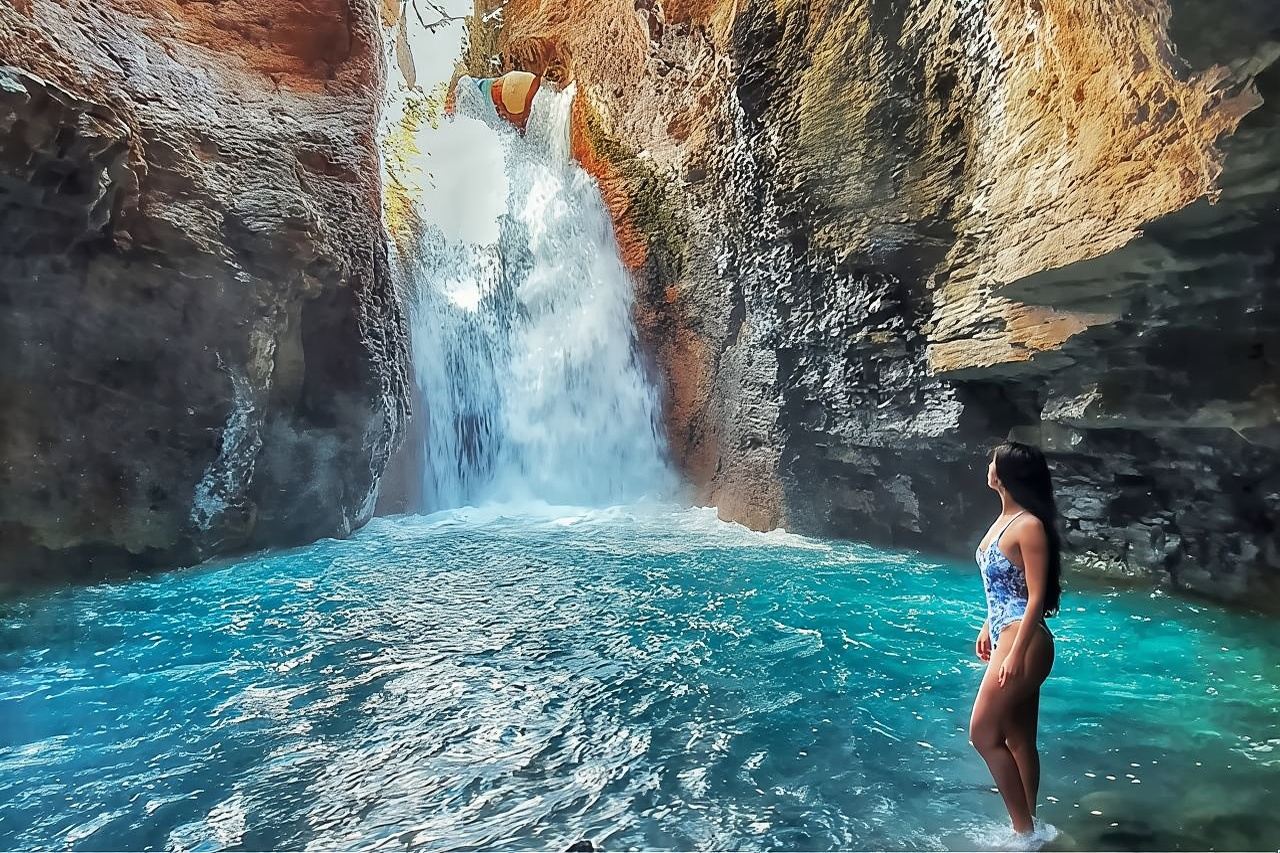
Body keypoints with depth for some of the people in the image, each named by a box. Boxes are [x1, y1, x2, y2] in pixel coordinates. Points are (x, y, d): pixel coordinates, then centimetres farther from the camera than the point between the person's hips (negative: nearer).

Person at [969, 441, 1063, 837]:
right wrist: (987, 628, 22)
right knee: (1020, 740, 16)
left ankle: (1024, 829, 9)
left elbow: (1036, 596, -19)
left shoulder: (1029, 526, -18)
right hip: (1006, 636, 10)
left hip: (1023, 642, -9)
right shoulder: (1005, 519, 10)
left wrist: (1016, 654, -20)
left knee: (984, 733, -4)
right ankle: (1026, 826, 27)